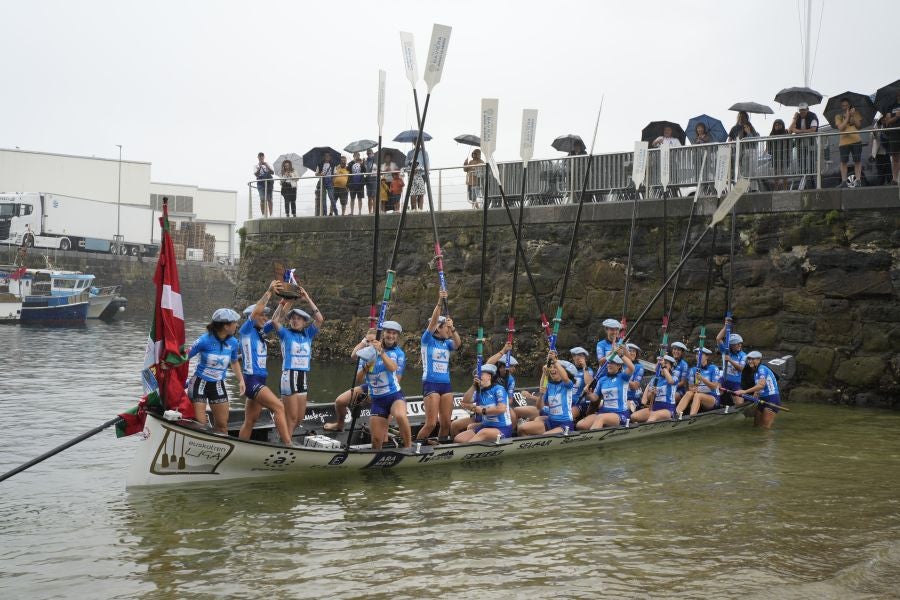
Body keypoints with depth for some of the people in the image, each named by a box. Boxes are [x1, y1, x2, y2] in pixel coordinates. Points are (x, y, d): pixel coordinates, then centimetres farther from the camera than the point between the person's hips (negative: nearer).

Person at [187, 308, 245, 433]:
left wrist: (241, 380, 4)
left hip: (218, 385, 5)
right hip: (199, 384, -5)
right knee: (199, 424, -6)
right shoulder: (205, 340, -19)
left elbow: (234, 362, 15)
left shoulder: (233, 343, -4)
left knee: (222, 425, 8)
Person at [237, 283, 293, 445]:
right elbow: (255, 311, -19)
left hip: (259, 381, 9)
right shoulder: (246, 330, -5)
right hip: (252, 381, -9)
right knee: (278, 407, -20)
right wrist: (269, 291, -18)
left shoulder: (260, 331, 15)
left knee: (250, 421, 11)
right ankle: (289, 445, -26)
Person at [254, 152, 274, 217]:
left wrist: (267, 166, -10)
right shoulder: (256, 166, 12)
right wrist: (260, 167, -13)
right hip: (261, 183, -1)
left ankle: (270, 214, -1)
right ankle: (263, 214, -11)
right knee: (262, 199, -12)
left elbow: (273, 172, 2)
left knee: (269, 199, -1)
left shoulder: (268, 165, 16)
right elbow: (256, 174, -2)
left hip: (269, 183, 1)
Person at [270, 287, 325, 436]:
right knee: (292, 417, -5)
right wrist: (284, 302, -15)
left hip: (304, 376, 5)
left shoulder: (308, 334, 11)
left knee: (299, 418, 10)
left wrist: (308, 299, -2)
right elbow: (275, 320, -14)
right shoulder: (286, 334, 2)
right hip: (289, 375, -5)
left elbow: (320, 319, 0)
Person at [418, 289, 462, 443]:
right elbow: (433, 320, -14)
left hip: (446, 384, 5)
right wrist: (440, 302, -25)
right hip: (430, 384, -5)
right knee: (431, 423, -11)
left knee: (446, 423, 4)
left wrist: (452, 329, -25)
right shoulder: (428, 340, -1)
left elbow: (458, 344, -9)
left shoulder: (447, 343, 12)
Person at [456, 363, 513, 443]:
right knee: (458, 439, -9)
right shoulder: (479, 391, 12)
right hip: (485, 426, 7)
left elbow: (502, 409, -20)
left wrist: (483, 410, -9)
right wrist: (473, 386, -6)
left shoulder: (498, 389, -7)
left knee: (483, 433, -39)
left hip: (502, 428, -7)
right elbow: (465, 404, 0)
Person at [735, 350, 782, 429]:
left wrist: (745, 391, -32)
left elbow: (761, 385, -29)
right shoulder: (755, 372, 15)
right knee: (757, 424, 11)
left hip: (772, 399, -10)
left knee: (766, 426, -13)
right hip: (763, 399, 10)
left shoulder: (762, 369, -14)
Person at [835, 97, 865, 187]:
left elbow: (859, 125, 2)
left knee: (857, 161, 0)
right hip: (844, 142, -1)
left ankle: (858, 180, 3)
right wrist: (847, 117, -7)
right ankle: (844, 181, 0)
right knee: (844, 162, -3)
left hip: (856, 140, 1)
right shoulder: (838, 116, 8)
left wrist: (853, 116, -7)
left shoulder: (855, 113, 12)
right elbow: (840, 128, -6)